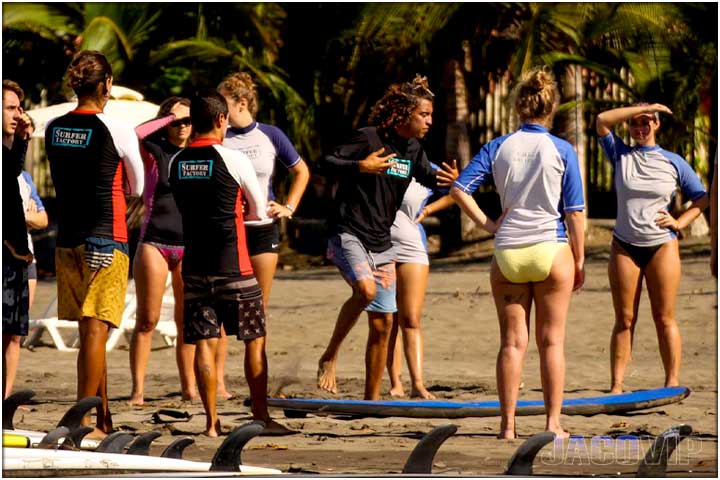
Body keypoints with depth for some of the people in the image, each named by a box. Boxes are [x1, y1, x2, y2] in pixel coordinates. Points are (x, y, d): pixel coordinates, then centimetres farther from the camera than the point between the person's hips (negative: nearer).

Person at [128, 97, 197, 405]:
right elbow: (131, 136, -20)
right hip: (154, 243, -3)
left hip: (190, 247, 3)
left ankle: (189, 387, 13)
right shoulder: (154, 152, 2)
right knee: (147, 320, -3)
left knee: (187, 322, 6)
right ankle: (138, 389, -2)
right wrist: (168, 117, -12)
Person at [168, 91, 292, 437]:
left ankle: (212, 422, 1)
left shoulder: (176, 162, 5)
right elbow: (259, 211, 2)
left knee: (204, 343, 4)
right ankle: (261, 418, 7)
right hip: (232, 264, -4)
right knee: (255, 341, 6)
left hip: (194, 263, 4)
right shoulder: (234, 160, -9)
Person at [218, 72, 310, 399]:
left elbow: (301, 171, 14)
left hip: (263, 228, 2)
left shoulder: (271, 136, 2)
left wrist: (289, 207, 6)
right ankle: (218, 381, -5)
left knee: (260, 309, 5)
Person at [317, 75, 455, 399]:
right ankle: (329, 358, -16)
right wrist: (360, 167, -30)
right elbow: (327, 163, -14)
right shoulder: (369, 138, -12)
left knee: (383, 323, 6)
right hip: (348, 235, -7)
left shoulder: (413, 149, 8)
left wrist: (445, 180, 2)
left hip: (382, 244, 7)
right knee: (365, 289, -34)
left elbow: (426, 176, 24)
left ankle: (372, 399, 15)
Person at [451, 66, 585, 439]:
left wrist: (486, 224, 0)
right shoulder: (562, 150, -4)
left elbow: (459, 189, -7)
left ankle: (507, 426, 5)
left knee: (512, 343, 6)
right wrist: (579, 259, 4)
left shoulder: (497, 148, 1)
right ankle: (553, 423, 7)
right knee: (551, 341, 7)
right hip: (551, 251, -1)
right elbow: (575, 211, -3)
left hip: (507, 253, 2)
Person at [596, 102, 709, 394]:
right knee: (624, 319, 0)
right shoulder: (621, 156, 6)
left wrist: (680, 222, -4)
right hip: (624, 246, 1)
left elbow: (702, 198, 13)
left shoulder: (673, 162, 7)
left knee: (664, 318, -1)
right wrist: (643, 107, -8)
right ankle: (616, 385, -1)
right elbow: (602, 121, -7)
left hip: (662, 246, -1)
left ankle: (672, 382, 1)